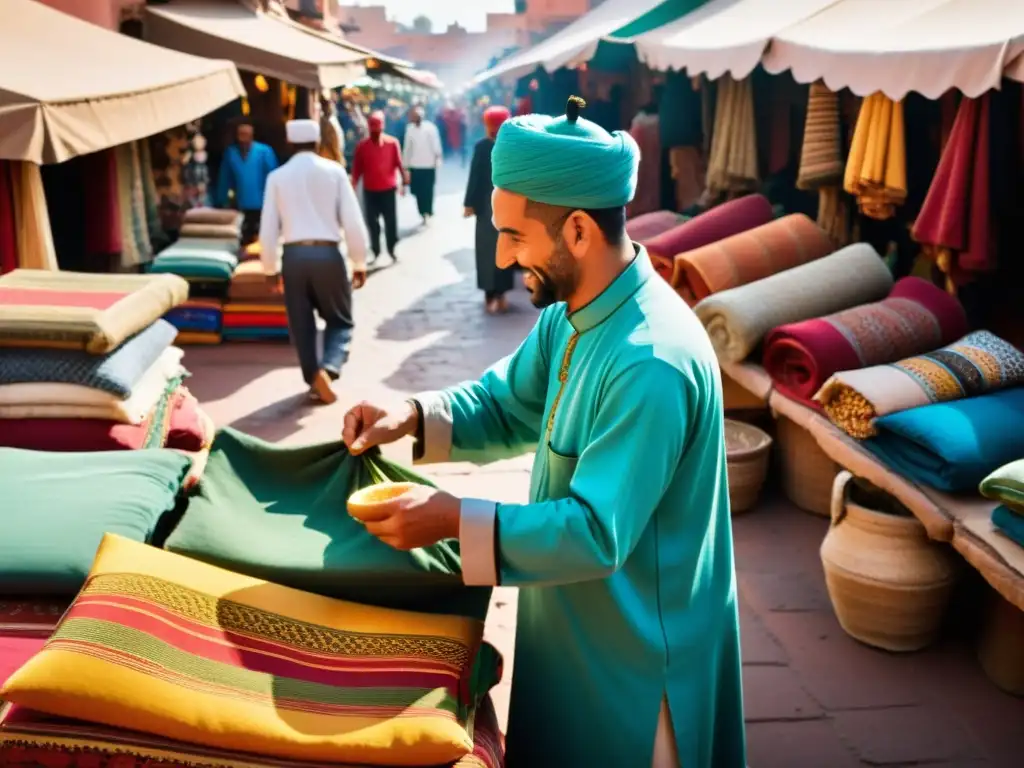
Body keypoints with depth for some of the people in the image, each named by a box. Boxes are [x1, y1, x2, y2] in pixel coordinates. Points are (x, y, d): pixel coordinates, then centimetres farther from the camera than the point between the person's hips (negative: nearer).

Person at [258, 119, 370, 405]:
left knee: (301, 324, 14)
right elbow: (353, 221, -4)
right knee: (340, 320, 12)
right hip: (327, 253, -1)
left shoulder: (277, 177, 3)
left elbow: (268, 229, 4)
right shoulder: (334, 171, 0)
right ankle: (328, 368, -12)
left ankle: (315, 381, 16)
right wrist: (359, 262, 5)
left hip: (294, 255, 1)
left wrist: (270, 268, 14)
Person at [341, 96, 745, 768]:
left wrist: (455, 520, -30)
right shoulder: (573, 313, -3)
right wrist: (414, 418, -9)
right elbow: (506, 405, 8)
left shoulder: (652, 363, -33)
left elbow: (596, 534, -32)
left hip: (632, 648, -8)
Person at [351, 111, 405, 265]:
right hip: (369, 191, 1)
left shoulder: (392, 143, -3)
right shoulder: (362, 146, 0)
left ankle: (391, 250, 16)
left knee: (391, 221, 3)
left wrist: (403, 182, -11)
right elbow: (357, 168, 2)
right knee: (372, 222, 5)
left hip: (388, 189, -1)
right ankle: (376, 251, 15)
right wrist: (353, 186, -4)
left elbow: (399, 164, -4)